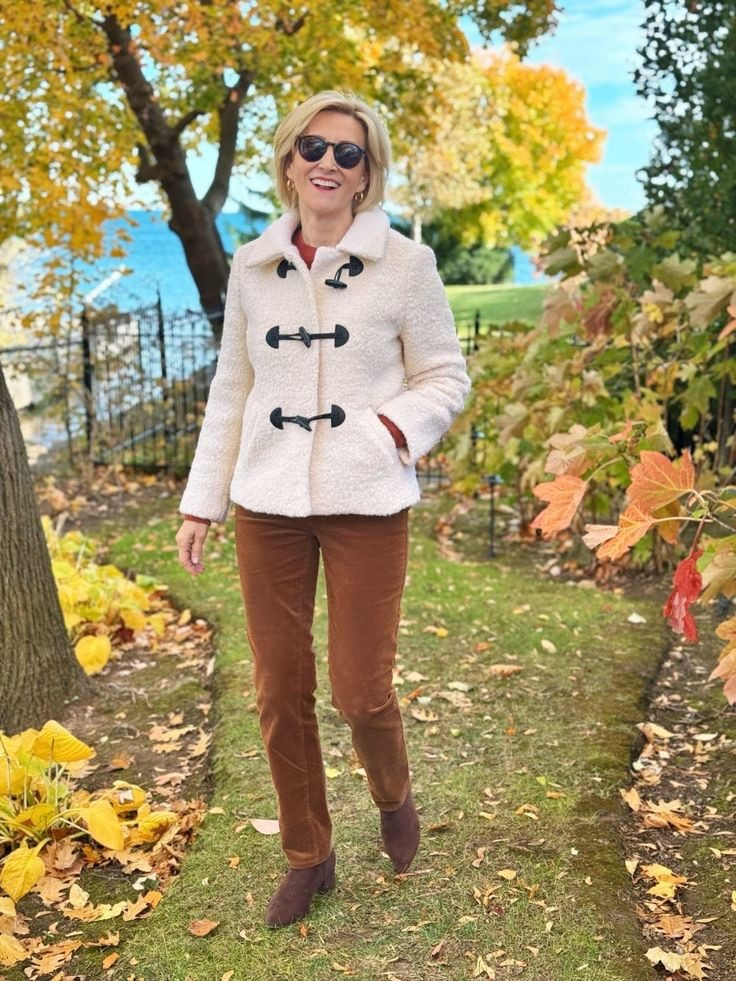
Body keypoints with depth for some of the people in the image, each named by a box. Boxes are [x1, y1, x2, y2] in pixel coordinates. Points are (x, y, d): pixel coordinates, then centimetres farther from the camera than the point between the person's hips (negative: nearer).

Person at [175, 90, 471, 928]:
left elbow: (444, 378, 2)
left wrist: (389, 429, -17)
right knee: (280, 693, 7)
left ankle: (393, 797, 34)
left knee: (359, 691, -1)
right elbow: (231, 389, 11)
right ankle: (308, 857, 28)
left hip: (365, 505, -3)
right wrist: (201, 500, 9)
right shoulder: (251, 267, 7)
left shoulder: (405, 264, -2)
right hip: (267, 505, 3)